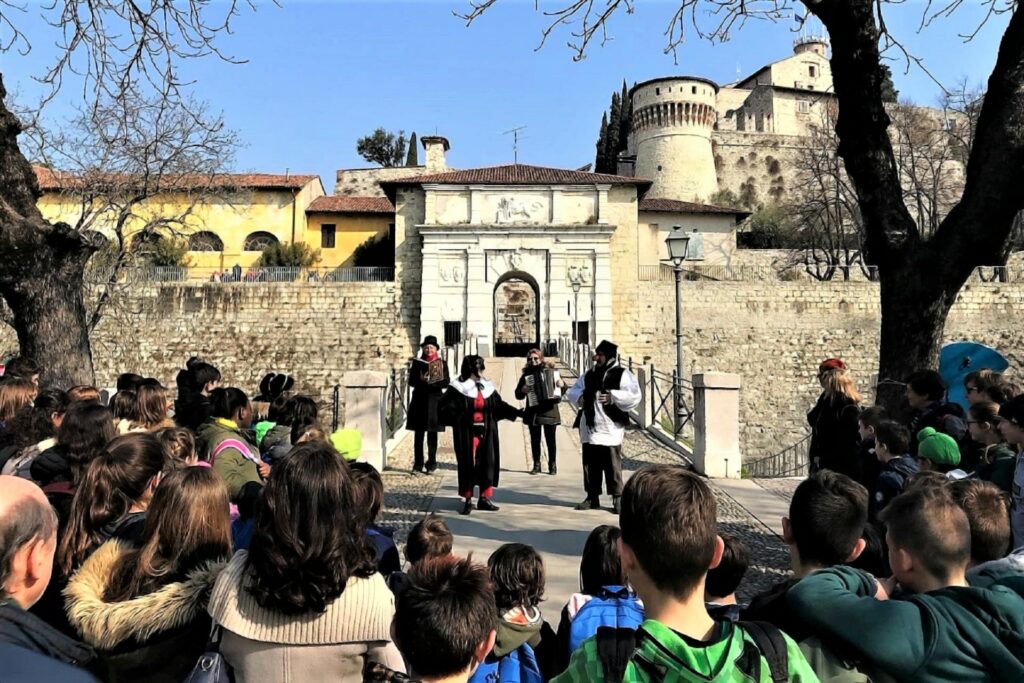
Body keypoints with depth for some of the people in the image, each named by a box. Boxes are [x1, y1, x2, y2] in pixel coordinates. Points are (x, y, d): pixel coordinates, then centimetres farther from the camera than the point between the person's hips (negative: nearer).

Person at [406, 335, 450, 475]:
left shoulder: (442, 363, 4)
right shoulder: (417, 363, 8)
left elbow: (446, 382, -5)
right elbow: (411, 381, 0)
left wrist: (431, 382, -20)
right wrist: (421, 380, -19)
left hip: (434, 402, -1)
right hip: (419, 401, 1)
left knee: (432, 434, 5)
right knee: (418, 434, 3)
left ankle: (431, 464, 13)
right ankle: (418, 464, 9)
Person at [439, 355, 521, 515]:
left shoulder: (488, 388, 7)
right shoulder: (458, 389, -8)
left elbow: (499, 406, 11)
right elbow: (445, 408, -11)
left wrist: (516, 412, 0)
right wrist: (460, 418, -24)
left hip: (486, 433, 5)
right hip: (467, 434, -5)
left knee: (488, 464, 7)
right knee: (468, 465, 0)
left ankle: (484, 498, 20)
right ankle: (467, 500, 12)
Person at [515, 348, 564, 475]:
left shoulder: (550, 371, 3)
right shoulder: (526, 375, 6)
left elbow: (562, 386, 9)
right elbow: (518, 394, 8)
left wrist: (562, 384, -13)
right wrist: (523, 391, -13)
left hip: (549, 411, -1)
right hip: (533, 412, 2)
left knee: (550, 439, 4)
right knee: (535, 440, 7)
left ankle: (552, 465, 14)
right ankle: (536, 465, 16)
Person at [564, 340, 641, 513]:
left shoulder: (622, 374, -5)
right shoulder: (590, 374, 13)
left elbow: (635, 396, -16)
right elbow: (572, 391, 22)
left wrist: (613, 397, -21)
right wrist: (578, 397, 1)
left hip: (610, 430, -6)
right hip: (589, 429, 6)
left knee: (612, 465, 0)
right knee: (590, 464, 11)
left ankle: (617, 498, 13)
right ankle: (592, 497, 22)